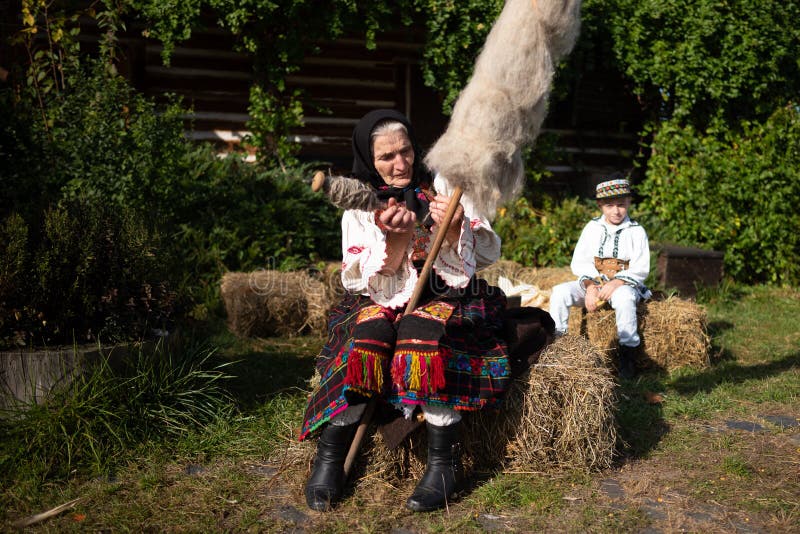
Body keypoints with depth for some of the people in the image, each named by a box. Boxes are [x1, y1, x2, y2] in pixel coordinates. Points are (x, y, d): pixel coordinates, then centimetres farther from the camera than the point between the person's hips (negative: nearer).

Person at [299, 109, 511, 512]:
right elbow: (366, 283, -6)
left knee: (422, 329, -34)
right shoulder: (359, 207, 4)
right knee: (368, 334, -32)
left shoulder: (440, 188, 4)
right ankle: (329, 458, -21)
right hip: (385, 301, 1)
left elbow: (490, 253, 1)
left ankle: (444, 464, -27)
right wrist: (396, 237, -22)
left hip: (446, 297, -1)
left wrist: (456, 228, -20)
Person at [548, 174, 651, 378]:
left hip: (623, 284, -3)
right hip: (592, 283, 3)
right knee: (559, 292, -22)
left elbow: (640, 269, -7)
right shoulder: (593, 227, 8)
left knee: (623, 297, -39)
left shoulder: (636, 231, 1)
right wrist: (590, 286, -16)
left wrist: (616, 283, -23)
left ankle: (628, 353, -24)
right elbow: (579, 263, 2)